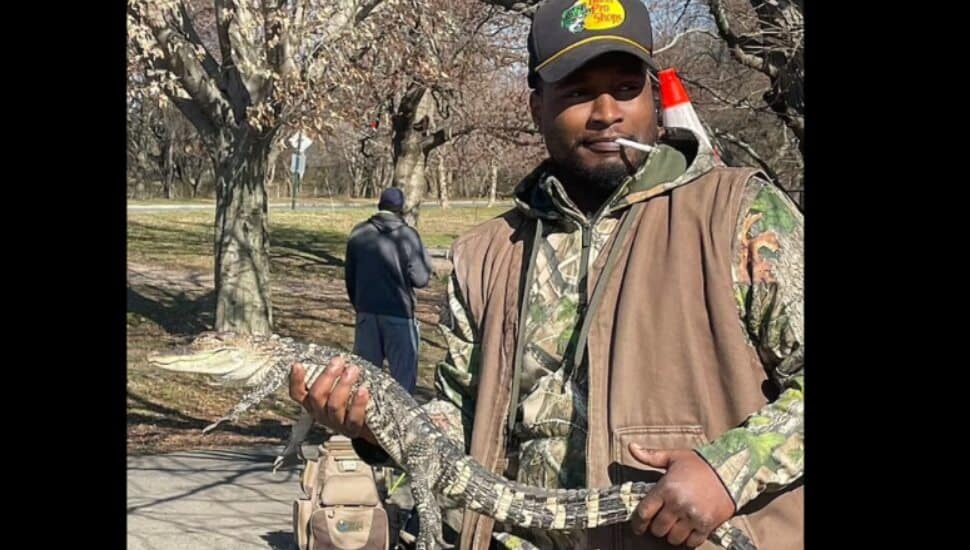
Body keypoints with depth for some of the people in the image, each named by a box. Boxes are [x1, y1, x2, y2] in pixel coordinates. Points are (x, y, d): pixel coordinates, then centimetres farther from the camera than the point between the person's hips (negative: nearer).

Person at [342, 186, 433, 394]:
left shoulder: (359, 233, 3)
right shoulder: (407, 235, -10)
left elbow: (349, 276, 9)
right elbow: (420, 278, -12)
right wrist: (425, 259, 7)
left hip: (366, 313, 4)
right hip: (399, 314, -4)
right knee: (403, 375, 2)